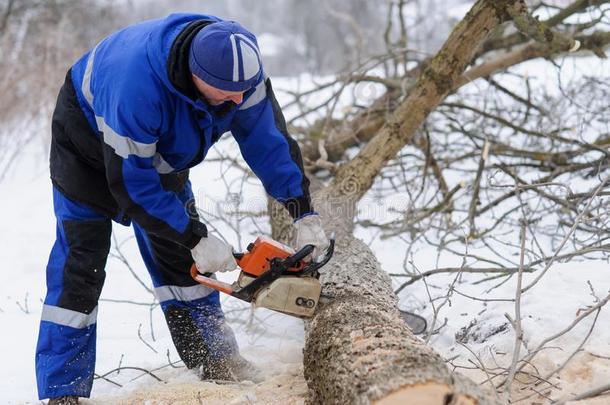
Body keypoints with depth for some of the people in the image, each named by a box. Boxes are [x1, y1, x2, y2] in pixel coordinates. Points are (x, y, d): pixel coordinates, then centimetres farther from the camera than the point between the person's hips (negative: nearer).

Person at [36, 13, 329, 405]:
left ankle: (219, 365, 14)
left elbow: (268, 136, -16)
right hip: (89, 138, -6)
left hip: (161, 147, 6)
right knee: (81, 261, -10)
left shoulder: (238, 63, -28)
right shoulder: (137, 82, -46)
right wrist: (196, 238, -29)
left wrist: (304, 214, -19)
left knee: (180, 254, 5)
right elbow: (130, 182, -35)